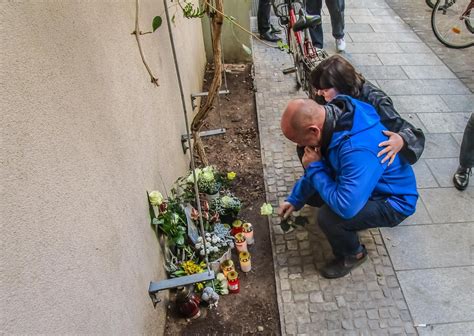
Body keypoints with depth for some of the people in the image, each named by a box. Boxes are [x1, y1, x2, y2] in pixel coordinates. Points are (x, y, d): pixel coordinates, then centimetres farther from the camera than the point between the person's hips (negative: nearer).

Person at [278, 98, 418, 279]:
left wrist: (314, 168, -27)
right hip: (361, 182, 8)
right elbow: (321, 162, 2)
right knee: (309, 191, 5)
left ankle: (353, 254, 4)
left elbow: (345, 207, -40)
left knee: (328, 217, -28)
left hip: (392, 200, -8)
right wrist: (295, 199, 2)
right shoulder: (331, 116, -14)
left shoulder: (358, 149, -41)